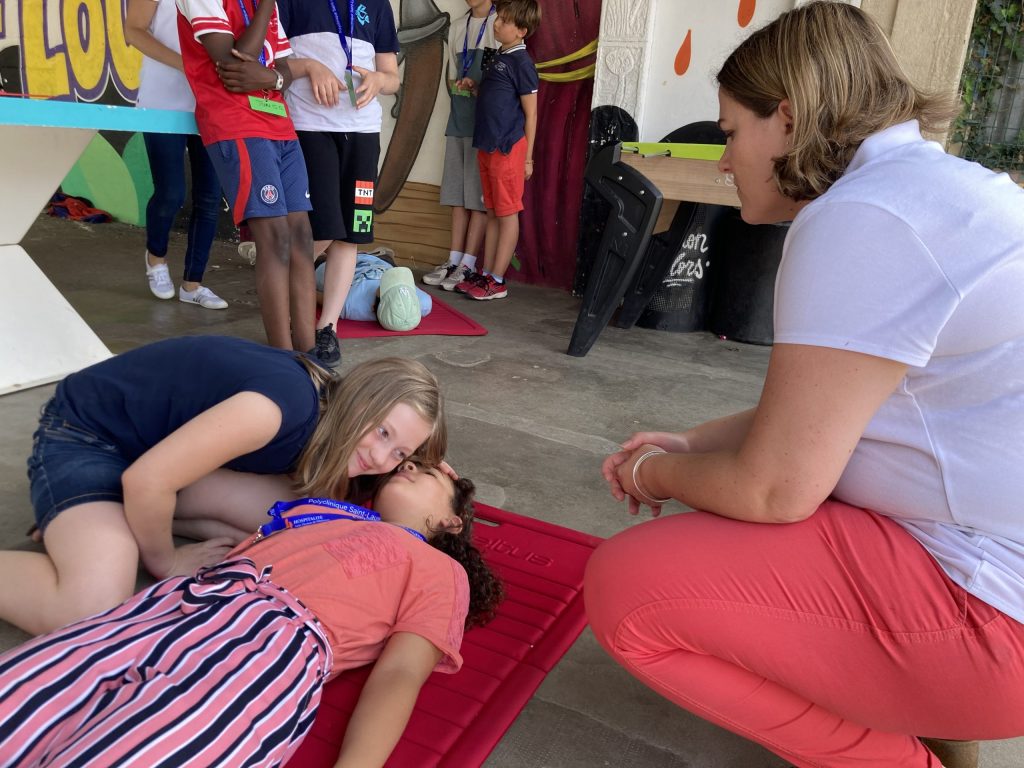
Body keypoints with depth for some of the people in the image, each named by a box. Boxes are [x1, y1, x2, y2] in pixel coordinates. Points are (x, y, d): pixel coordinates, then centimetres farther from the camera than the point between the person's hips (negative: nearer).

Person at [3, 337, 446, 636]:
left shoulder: (328, 413, -7)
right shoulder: (286, 404, -34)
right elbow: (147, 480, -31)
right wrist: (163, 561, -13)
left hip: (161, 441, 8)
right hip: (83, 434, -8)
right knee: (91, 614, -28)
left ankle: (131, 515, 5)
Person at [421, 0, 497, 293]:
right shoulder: (457, 27, 18)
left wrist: (476, 86, -16)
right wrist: (457, 86, 2)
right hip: (459, 118, 7)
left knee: (480, 194, -5)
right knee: (457, 192, 6)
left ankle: (468, 265, -2)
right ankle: (454, 260, 11)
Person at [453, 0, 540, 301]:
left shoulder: (521, 62, -9)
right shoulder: (498, 57, 15)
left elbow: (531, 113, -9)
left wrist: (527, 157, -10)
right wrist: (474, 85, 8)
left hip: (508, 148, -8)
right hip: (487, 147, 8)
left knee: (507, 214, -1)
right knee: (492, 213, 12)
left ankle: (497, 281, 2)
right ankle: (485, 274, 18)